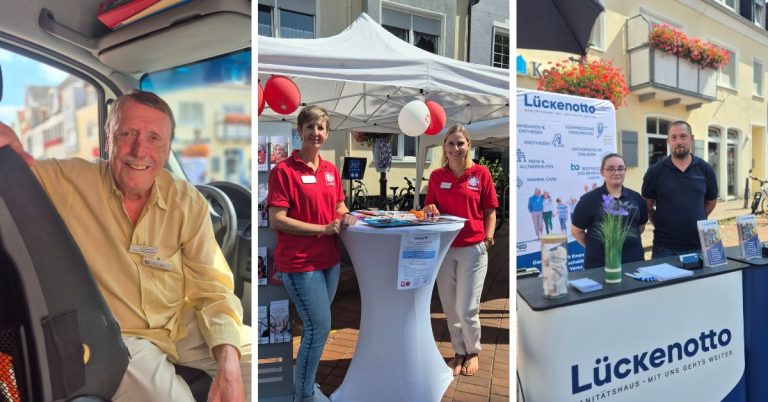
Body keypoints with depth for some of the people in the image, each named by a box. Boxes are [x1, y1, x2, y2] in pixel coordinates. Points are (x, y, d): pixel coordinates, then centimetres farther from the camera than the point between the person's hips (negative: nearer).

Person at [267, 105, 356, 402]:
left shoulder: (331, 170, 8)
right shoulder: (283, 170, -13)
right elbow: (277, 221, -17)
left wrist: (345, 217, -3)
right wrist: (324, 229, -18)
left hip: (330, 259, 7)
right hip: (300, 263, -7)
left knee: (315, 326, 18)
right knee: (320, 327, -2)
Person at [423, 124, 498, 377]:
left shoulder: (481, 173, -3)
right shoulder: (436, 176, 4)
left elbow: (490, 212, 1)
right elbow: (429, 208, 11)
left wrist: (488, 237, -9)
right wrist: (430, 211, -10)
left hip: (473, 248, -3)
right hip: (443, 248, 3)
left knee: (466, 309, 0)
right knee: (450, 307, 11)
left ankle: (473, 352, 28)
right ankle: (459, 352, 32)